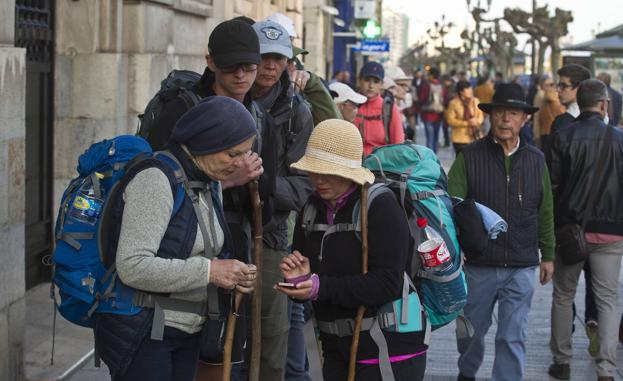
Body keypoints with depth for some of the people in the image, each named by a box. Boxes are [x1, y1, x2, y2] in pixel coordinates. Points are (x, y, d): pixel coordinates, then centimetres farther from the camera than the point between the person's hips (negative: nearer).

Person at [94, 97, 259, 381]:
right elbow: (132, 267, -26)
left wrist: (232, 277, -3)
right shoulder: (156, 179, -18)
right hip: (142, 333, -8)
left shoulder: (210, 184, 9)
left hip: (187, 334, 8)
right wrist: (208, 271, -25)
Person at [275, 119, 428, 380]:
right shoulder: (313, 209, 8)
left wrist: (321, 287, -26)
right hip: (336, 351, 6)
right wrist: (298, 281, -11)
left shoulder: (381, 207, -13)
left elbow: (387, 284, -21)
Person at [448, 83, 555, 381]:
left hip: (522, 267, 1)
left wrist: (547, 255, 15)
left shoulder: (536, 160, 5)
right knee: (472, 329, 17)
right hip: (478, 264, -1)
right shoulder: (470, 157, -5)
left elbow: (545, 212, 12)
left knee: (513, 339, -1)